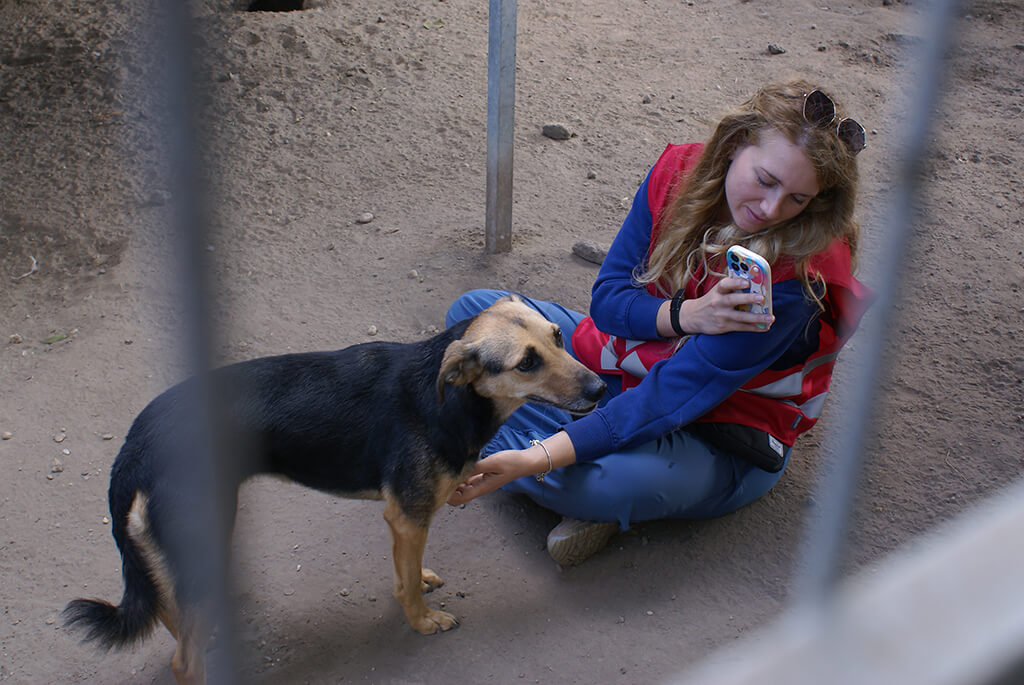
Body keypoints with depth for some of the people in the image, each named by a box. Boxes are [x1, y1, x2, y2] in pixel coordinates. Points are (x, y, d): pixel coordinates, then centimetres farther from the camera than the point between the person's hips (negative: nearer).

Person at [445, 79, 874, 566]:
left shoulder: (796, 276, -28)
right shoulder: (678, 172, -12)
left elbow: (674, 396, -33)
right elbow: (607, 297, -8)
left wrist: (537, 459, -40)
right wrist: (686, 315, -31)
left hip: (719, 440, -6)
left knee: (624, 480, -40)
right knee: (475, 313, 0)